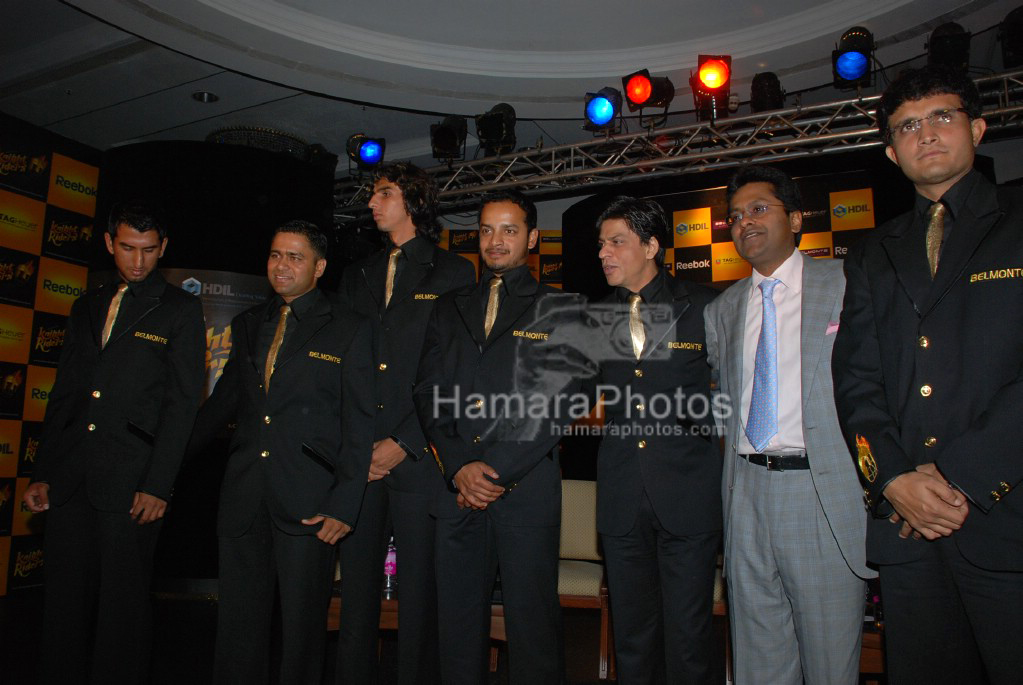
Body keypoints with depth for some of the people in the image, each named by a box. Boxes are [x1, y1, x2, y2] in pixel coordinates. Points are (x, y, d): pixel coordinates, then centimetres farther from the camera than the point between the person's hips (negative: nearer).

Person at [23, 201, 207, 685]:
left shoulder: (180, 310, 0)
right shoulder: (87, 307, 16)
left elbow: (182, 403, -6)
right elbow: (63, 395, 17)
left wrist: (158, 485, -13)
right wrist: (43, 473, 11)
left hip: (131, 480, -5)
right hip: (71, 478, 5)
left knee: (123, 599, 3)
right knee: (64, 595, 10)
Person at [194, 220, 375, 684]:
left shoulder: (349, 331, -2)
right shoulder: (247, 325, 14)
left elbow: (358, 424, -6)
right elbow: (225, 400, 21)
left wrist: (344, 505, -12)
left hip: (308, 504, -4)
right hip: (243, 499, 5)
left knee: (303, 624, 7)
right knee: (238, 621, 13)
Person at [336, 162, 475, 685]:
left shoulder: (453, 273, 2)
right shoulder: (357, 276, 17)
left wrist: (404, 442, -10)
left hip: (418, 456, -4)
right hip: (358, 455, 4)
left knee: (418, 587, 4)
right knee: (357, 583, 10)